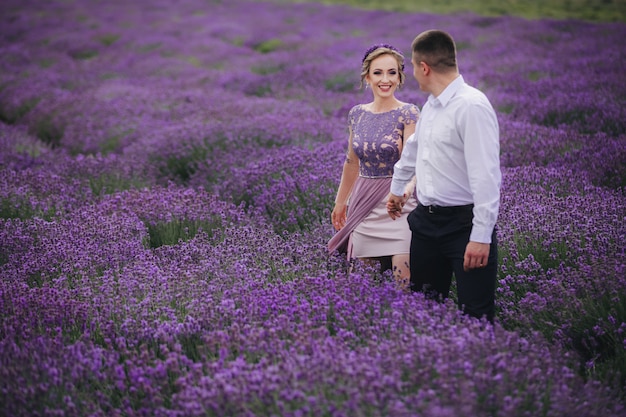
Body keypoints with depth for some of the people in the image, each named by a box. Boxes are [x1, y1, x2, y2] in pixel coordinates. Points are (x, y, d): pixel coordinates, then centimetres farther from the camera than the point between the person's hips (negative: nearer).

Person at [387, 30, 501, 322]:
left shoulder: (472, 106, -18)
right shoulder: (430, 105, 11)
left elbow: (486, 176, -23)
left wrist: (481, 237, -25)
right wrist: (397, 188, 44)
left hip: (463, 223, -9)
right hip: (426, 221, 9)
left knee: (475, 316, -7)